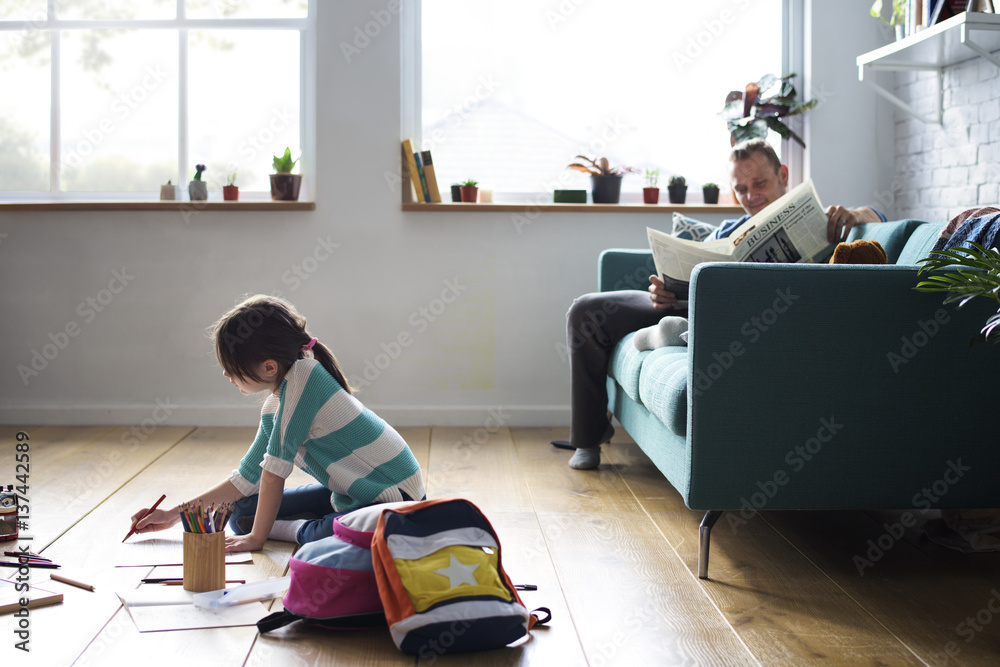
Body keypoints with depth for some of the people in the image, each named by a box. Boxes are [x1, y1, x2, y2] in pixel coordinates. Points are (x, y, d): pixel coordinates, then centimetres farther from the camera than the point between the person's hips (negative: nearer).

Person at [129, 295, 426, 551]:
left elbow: (275, 471, -19)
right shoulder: (273, 408, 4)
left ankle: (299, 530, -8)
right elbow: (246, 479, 14)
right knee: (243, 513, 10)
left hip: (398, 499, -9)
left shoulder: (302, 378, -23)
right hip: (349, 496, 9)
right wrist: (175, 515, 14)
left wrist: (257, 536, -10)